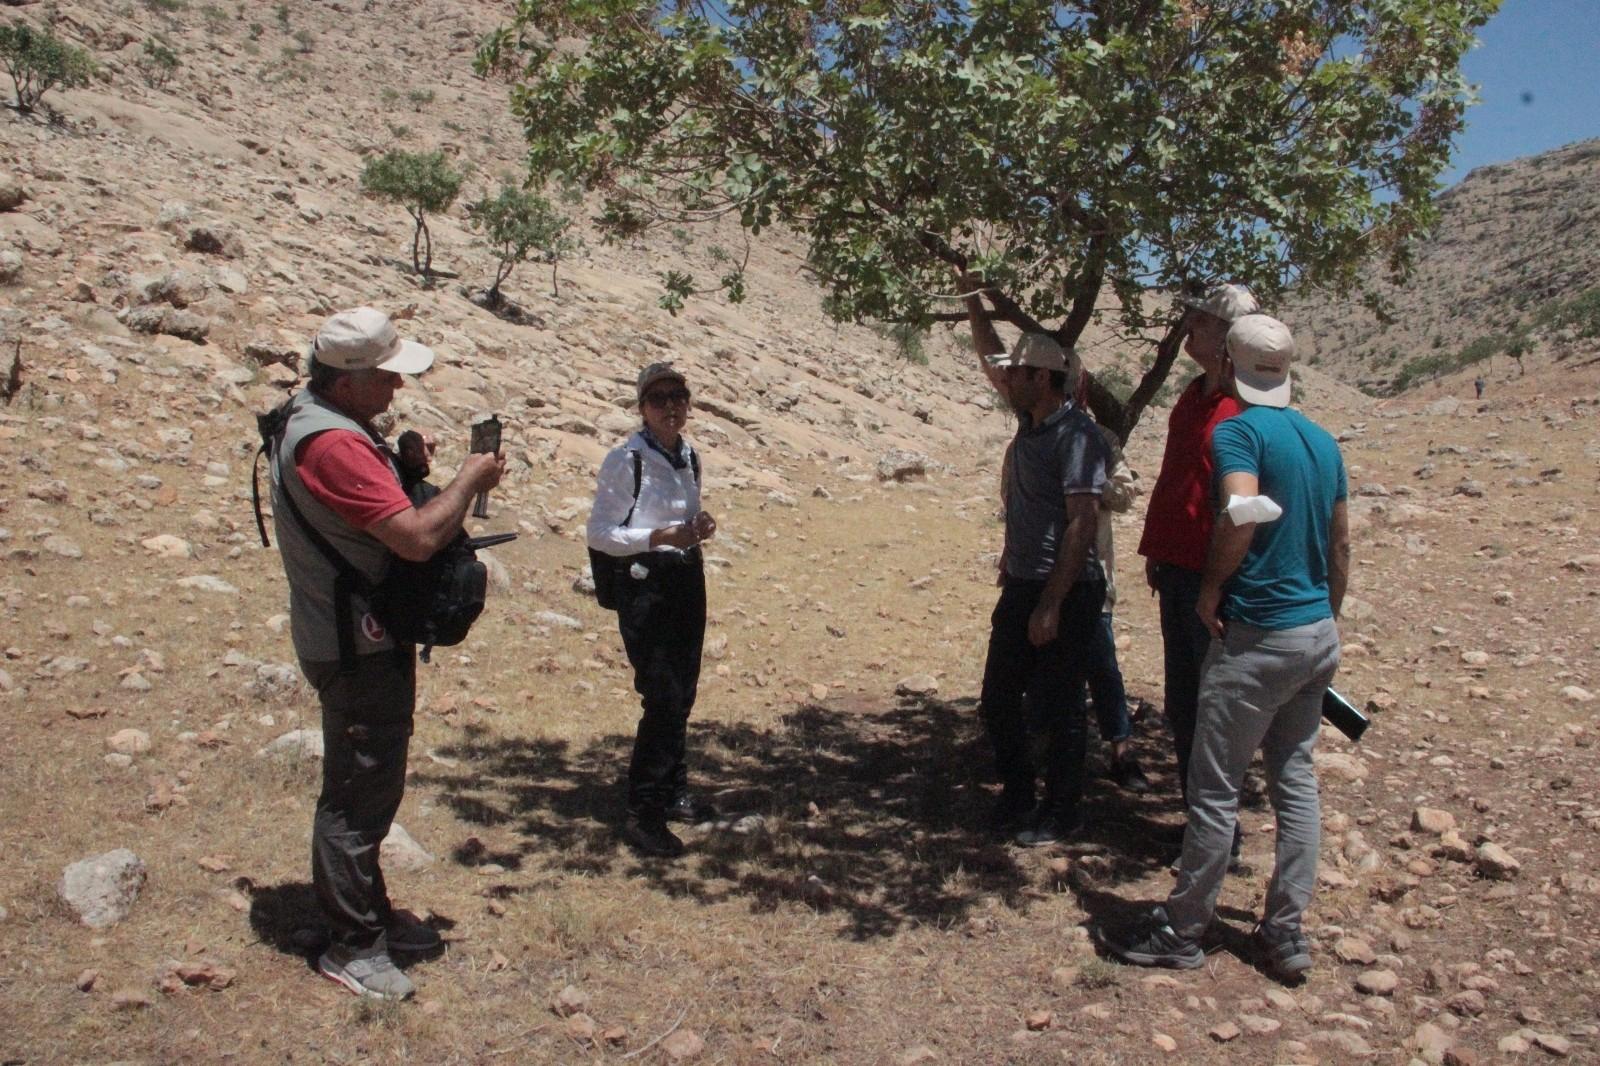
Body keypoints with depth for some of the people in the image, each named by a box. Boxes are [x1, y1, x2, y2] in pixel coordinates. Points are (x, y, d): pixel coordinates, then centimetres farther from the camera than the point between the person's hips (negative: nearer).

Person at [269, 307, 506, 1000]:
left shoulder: (317, 418, 9)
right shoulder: (332, 444, -25)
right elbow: (417, 537, -29)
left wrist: (406, 467, 0)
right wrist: (469, 480, -14)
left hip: (364, 638, 11)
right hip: (356, 649, -11)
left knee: (371, 786, 21)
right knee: (359, 794, 2)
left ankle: (372, 914, 36)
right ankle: (352, 946, 16)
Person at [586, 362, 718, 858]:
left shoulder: (690, 456, 10)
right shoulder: (626, 460, -12)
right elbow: (599, 533, -13)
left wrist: (700, 526, 1)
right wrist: (658, 536, -24)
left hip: (688, 579, 8)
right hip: (644, 584, -7)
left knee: (683, 695, 15)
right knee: (663, 700, -10)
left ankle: (673, 794, 32)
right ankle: (641, 816, 2)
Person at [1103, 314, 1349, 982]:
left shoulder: (1237, 431, -13)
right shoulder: (1323, 441, 10)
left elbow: (1241, 514, -29)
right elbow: (1340, 546, 15)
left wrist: (1210, 592, -15)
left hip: (1258, 638, -8)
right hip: (1320, 634, 8)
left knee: (1215, 788, 2)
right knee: (1296, 782, 14)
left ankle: (1181, 933, 13)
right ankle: (1285, 934, 21)